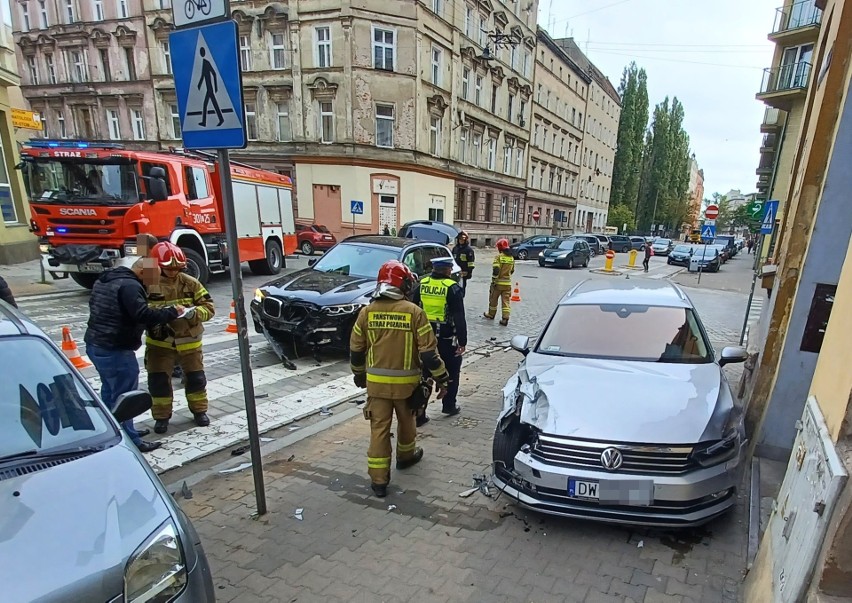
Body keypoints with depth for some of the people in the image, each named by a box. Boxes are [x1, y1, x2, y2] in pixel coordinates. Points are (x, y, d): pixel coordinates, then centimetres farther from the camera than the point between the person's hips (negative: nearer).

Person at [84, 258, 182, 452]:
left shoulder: (104, 280, 14)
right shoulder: (130, 286, -19)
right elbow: (143, 315, -29)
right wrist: (172, 312, -19)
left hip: (94, 344, 10)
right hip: (115, 350, -10)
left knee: (110, 391, 21)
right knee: (123, 396, -3)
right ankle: (129, 441, 5)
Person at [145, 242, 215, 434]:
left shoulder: (190, 283, -5)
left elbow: (208, 307, -5)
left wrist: (194, 313, -25)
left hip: (189, 341, 1)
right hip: (159, 342, -1)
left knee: (196, 377, 9)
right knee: (158, 380, 3)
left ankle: (199, 410, 29)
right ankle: (162, 416, 23)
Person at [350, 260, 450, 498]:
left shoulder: (367, 312, -4)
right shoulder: (414, 312, -13)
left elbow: (356, 349, 4)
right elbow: (429, 351, -14)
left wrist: (359, 374, 20)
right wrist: (441, 379, -3)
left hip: (376, 381, 2)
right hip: (405, 381, -1)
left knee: (379, 428, 8)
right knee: (406, 421, 23)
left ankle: (379, 480, 12)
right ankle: (406, 455, 45)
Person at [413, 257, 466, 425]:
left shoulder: (421, 285, 4)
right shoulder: (452, 288, -12)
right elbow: (459, 318, -14)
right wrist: (462, 341, -9)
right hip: (446, 339, -4)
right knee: (452, 372, 17)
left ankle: (419, 413, 9)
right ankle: (449, 406, 28)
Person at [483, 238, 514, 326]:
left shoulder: (498, 256, -11)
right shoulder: (511, 258, 7)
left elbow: (496, 270, -20)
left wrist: (493, 280, -13)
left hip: (498, 282, -4)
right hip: (508, 283, 4)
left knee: (493, 299, 15)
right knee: (506, 301, 2)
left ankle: (491, 314, 30)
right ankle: (505, 319, -4)